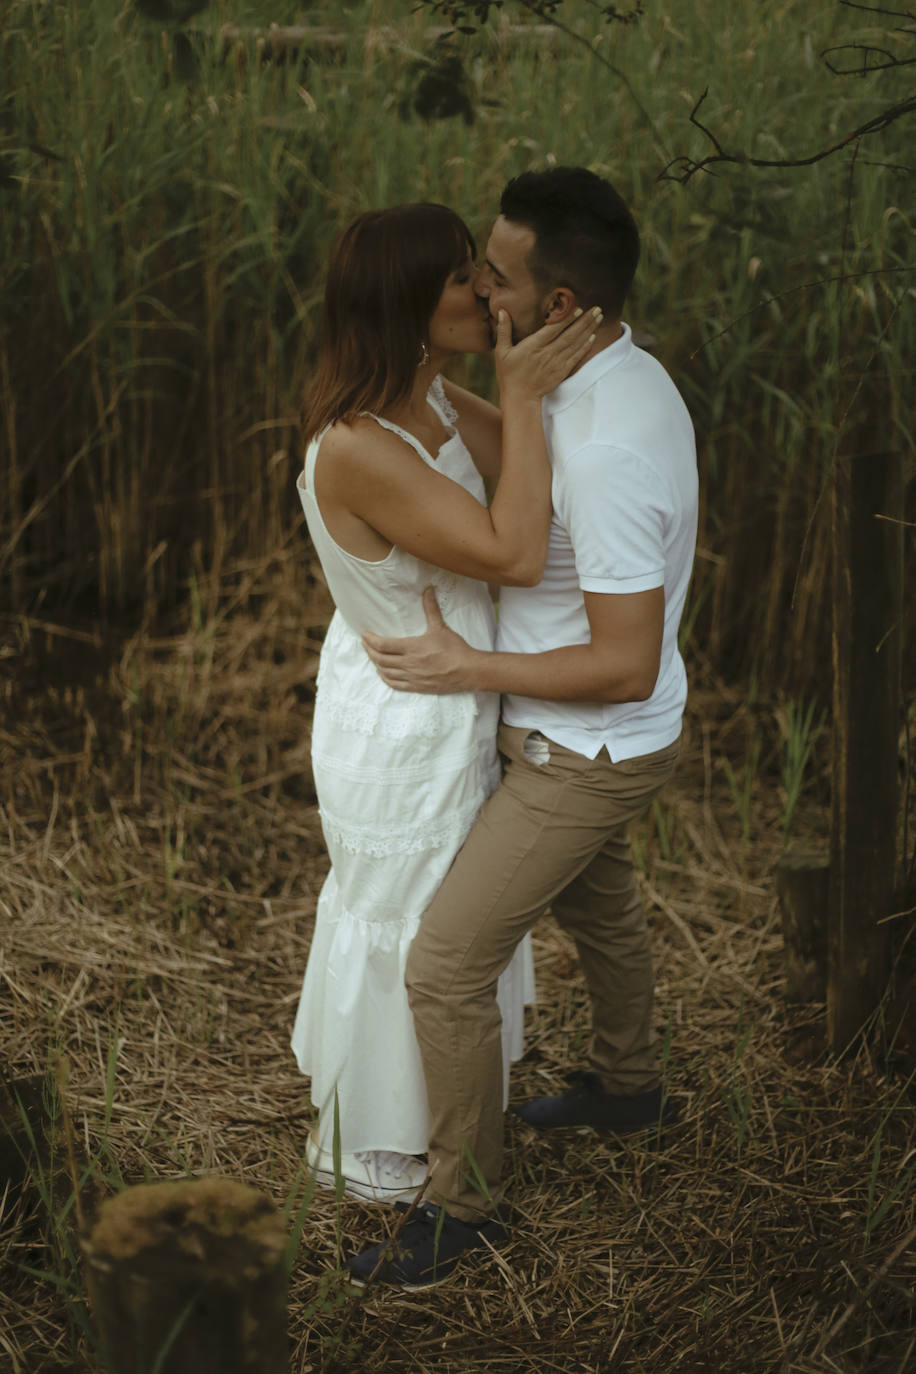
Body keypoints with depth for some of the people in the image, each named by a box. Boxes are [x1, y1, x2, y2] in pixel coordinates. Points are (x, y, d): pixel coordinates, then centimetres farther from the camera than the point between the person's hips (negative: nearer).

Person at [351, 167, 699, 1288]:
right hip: (587, 739, 10)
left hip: (583, 757, -10)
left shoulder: (608, 452, -36)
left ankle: (463, 1203, 17)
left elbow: (626, 666, -32)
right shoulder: (624, 378, -4)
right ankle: (627, 1087, 56)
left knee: (445, 967, -1)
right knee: (598, 911, 31)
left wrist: (463, 669, -24)